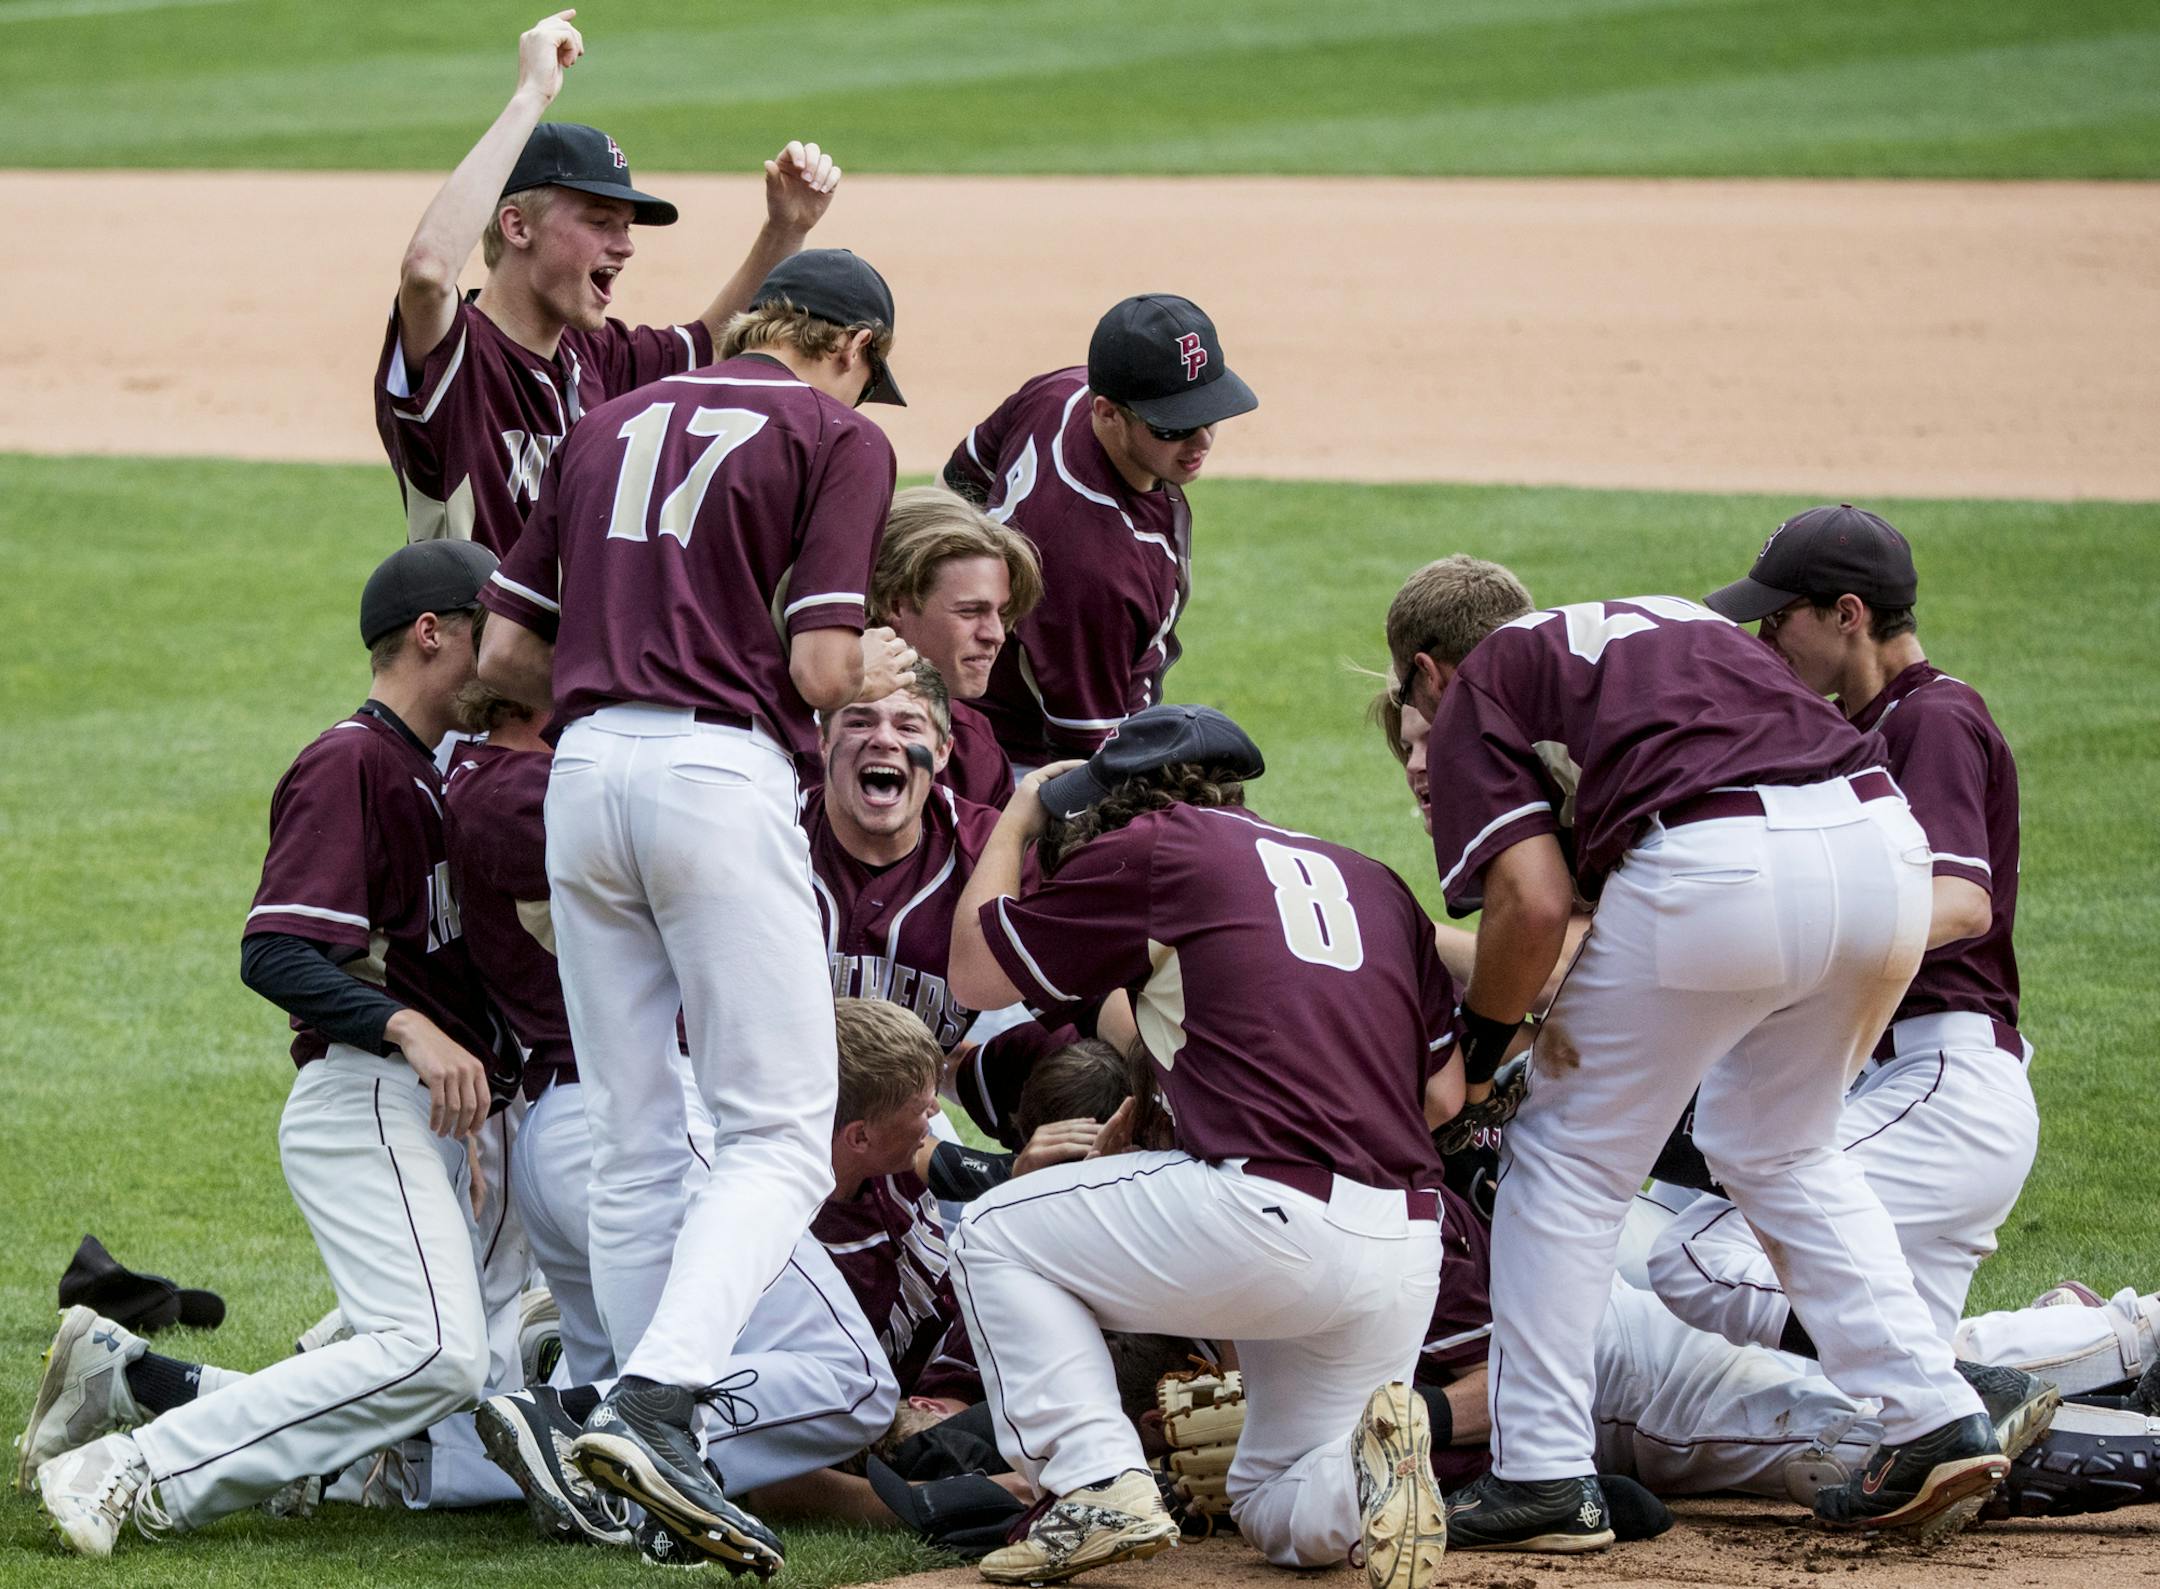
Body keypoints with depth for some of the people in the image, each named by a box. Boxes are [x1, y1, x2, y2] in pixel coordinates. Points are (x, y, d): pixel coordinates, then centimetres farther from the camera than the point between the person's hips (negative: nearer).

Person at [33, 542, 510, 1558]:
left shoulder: (429, 776, 23)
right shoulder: (350, 763, -8)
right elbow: (274, 954, -20)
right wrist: (411, 1029, -31)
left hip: (427, 1114, 10)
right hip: (361, 1095, -10)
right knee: (436, 1355, -26)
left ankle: (139, 1387, 9)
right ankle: (139, 1476, -23)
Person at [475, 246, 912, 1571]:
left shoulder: (614, 427, 20)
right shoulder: (838, 438, 3)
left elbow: (504, 655, 16)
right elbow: (817, 669, -7)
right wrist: (876, 672, 15)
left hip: (585, 768, 6)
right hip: (723, 777, -6)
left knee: (633, 1147, 10)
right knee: (782, 1137, -5)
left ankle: (661, 1461, 8)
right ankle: (655, 1401, -25)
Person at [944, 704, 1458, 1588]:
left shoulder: (1148, 851, 5)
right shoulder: (1374, 883, 22)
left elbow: (975, 973, 17)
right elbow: (1443, 1094, 18)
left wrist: (1013, 825, 33)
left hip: (1268, 1216, -6)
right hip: (1410, 1252, 6)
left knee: (996, 1235, 16)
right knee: (1277, 1514, 23)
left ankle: (1099, 1486, -1)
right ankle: (1370, 1474, -10)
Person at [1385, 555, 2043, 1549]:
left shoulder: (1475, 692, 16)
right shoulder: (1674, 620, 36)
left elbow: (1533, 904, 1)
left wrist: (1480, 1039, 18)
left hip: (1716, 870, -6)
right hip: (1885, 846, 6)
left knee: (1568, 1158, 14)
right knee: (1779, 1149, 28)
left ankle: (1543, 1477, 13)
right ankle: (1931, 1420, 17)